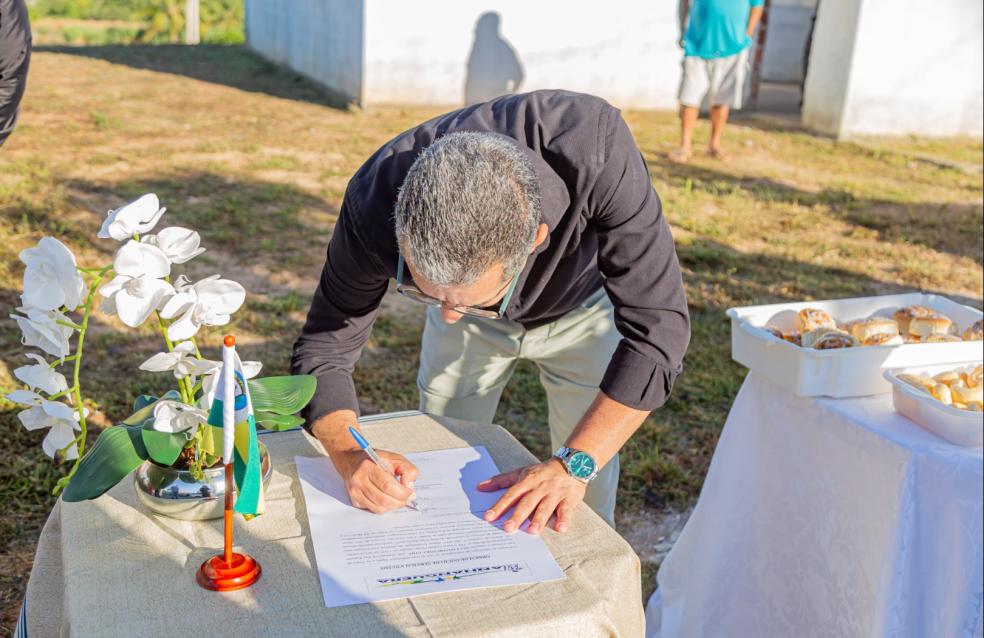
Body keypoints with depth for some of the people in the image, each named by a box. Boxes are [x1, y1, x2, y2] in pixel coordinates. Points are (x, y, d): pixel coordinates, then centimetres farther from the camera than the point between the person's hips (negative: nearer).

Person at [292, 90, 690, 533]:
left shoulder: (596, 149, -44)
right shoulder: (375, 205, -37)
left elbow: (657, 323, -38)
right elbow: (322, 351, -25)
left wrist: (573, 464, -44)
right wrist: (350, 455, -44)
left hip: (580, 307, -1)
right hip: (472, 329, 2)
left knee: (585, 498, 0)